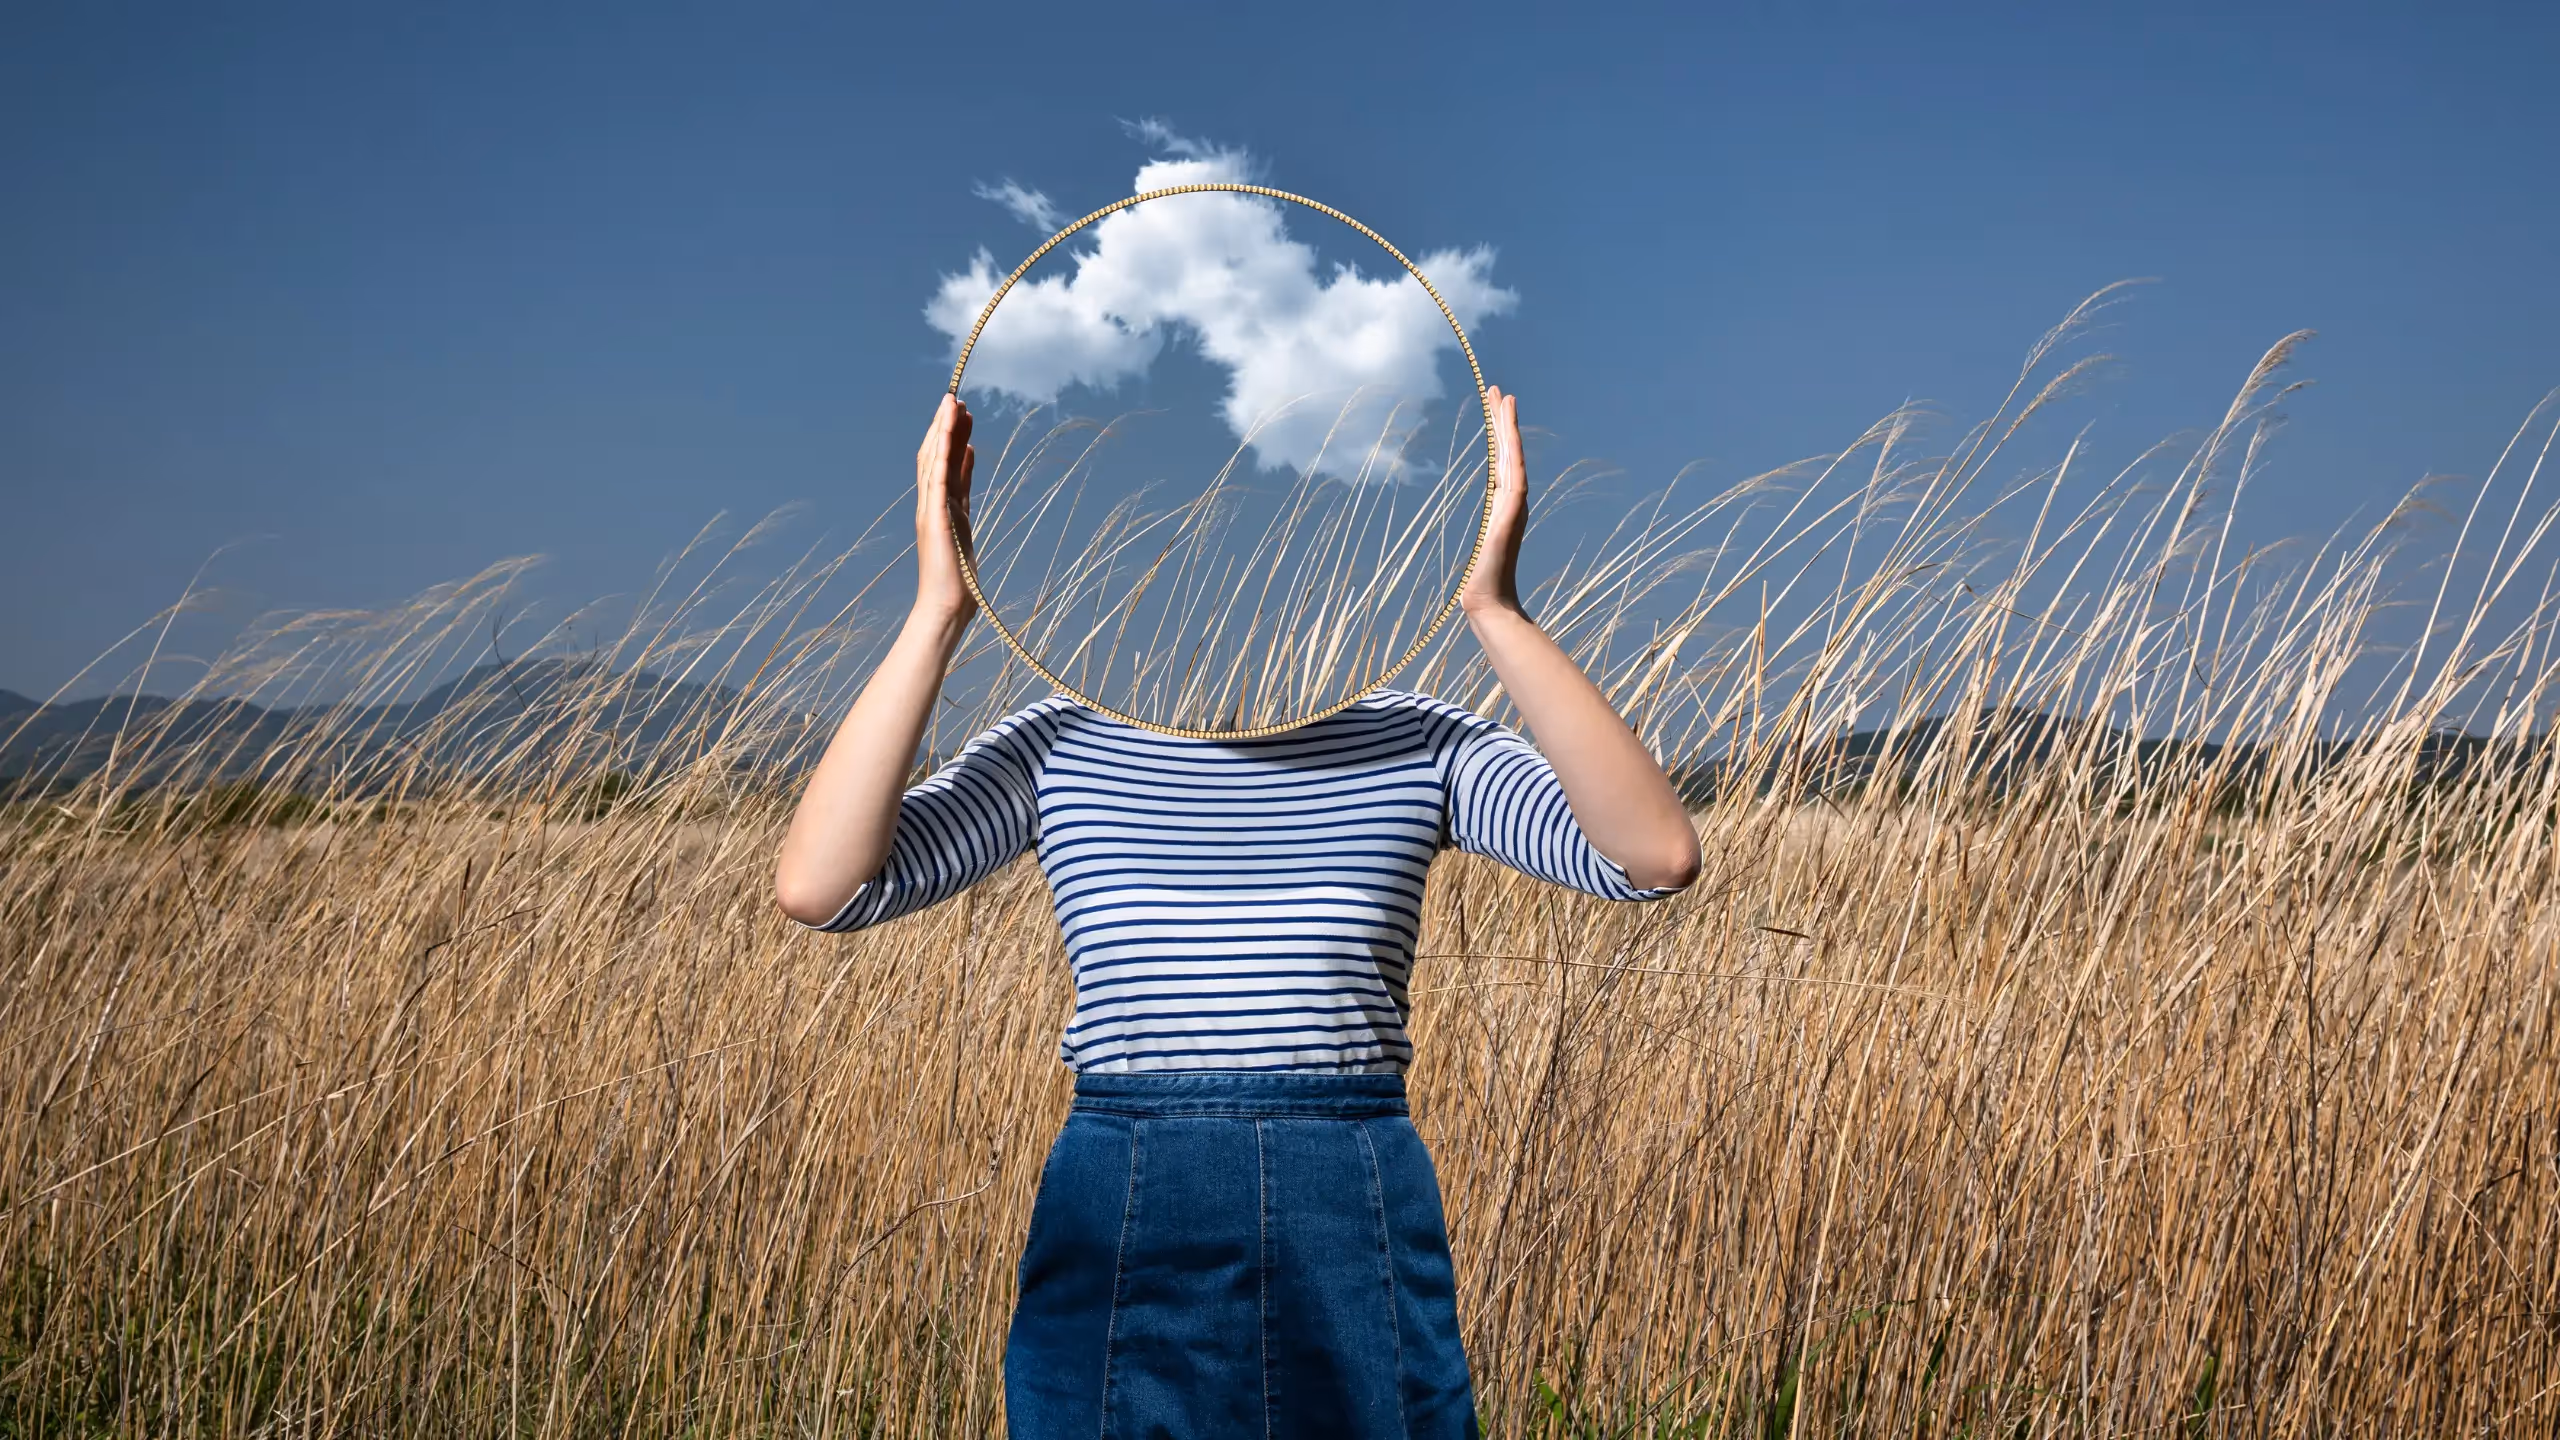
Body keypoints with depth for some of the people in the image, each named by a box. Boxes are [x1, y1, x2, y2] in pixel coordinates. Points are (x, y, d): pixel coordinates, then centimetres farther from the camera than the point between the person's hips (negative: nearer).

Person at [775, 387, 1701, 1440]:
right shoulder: (1063, 745, 3)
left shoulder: (1414, 746, 2)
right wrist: (939, 612, -13)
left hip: (1363, 1236, 1)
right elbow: (816, 887, -11)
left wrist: (1493, 611, -18)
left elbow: (1657, 855, -13)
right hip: (1120, 1232, 0)